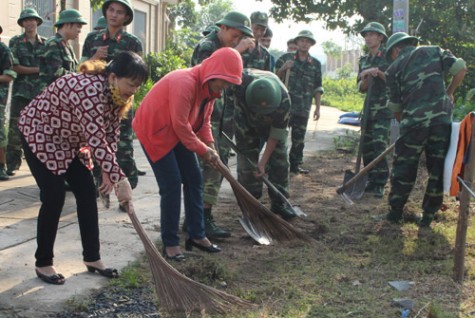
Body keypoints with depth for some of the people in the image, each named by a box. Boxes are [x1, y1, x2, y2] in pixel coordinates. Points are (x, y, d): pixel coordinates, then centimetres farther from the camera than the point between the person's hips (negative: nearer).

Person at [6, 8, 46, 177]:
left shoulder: (46, 43, 10)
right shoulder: (15, 42, 5)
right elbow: (14, 67, -4)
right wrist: (37, 70, -10)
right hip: (21, 90, -2)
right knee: (16, 127, -6)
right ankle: (13, 162, -1)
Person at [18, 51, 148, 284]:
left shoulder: (117, 93, -10)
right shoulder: (90, 90, -37)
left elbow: (110, 134, -3)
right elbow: (96, 140, -41)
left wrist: (108, 172, -13)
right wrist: (120, 179, -40)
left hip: (68, 138, 8)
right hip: (38, 134, -8)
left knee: (87, 191, 2)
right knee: (54, 195, -11)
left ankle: (92, 258, 12)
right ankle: (43, 264, 4)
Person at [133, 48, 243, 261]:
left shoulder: (209, 88, 0)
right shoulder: (185, 83, -30)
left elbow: (204, 120, 5)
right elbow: (180, 125, -28)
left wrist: (210, 147, -9)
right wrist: (202, 150, -19)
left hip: (177, 134, 9)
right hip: (154, 131, -9)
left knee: (194, 180, 7)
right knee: (172, 185, -12)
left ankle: (196, 235, 16)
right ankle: (170, 243, -3)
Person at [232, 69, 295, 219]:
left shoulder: (283, 100, -40)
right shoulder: (241, 80, -43)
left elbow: (277, 133, -27)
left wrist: (263, 162, -24)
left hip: (274, 123, 0)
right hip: (247, 124, 0)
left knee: (280, 161, -4)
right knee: (247, 162, -5)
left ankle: (278, 203, 9)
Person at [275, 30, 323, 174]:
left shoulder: (316, 64, 11)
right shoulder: (286, 58, 5)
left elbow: (317, 88, 13)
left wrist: (317, 107, 8)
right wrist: (283, 68, -12)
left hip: (303, 108, 3)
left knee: (299, 139, 8)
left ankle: (295, 164, 18)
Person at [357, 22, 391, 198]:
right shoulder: (364, 60, 14)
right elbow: (361, 88, 14)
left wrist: (378, 72, -16)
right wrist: (366, 77, -6)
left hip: (384, 109, -6)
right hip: (368, 108, 6)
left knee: (379, 146, -11)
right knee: (366, 147, 6)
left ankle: (380, 185, -5)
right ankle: (371, 180, 18)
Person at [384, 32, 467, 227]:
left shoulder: (394, 68, 9)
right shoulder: (434, 52, 13)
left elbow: (395, 106, 9)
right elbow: (460, 68, 3)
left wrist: (403, 124, 25)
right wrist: (449, 93, 17)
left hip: (414, 121, -1)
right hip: (442, 119, 2)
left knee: (404, 167, 12)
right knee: (438, 168, 11)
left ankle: (395, 212, 18)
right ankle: (428, 215, 16)